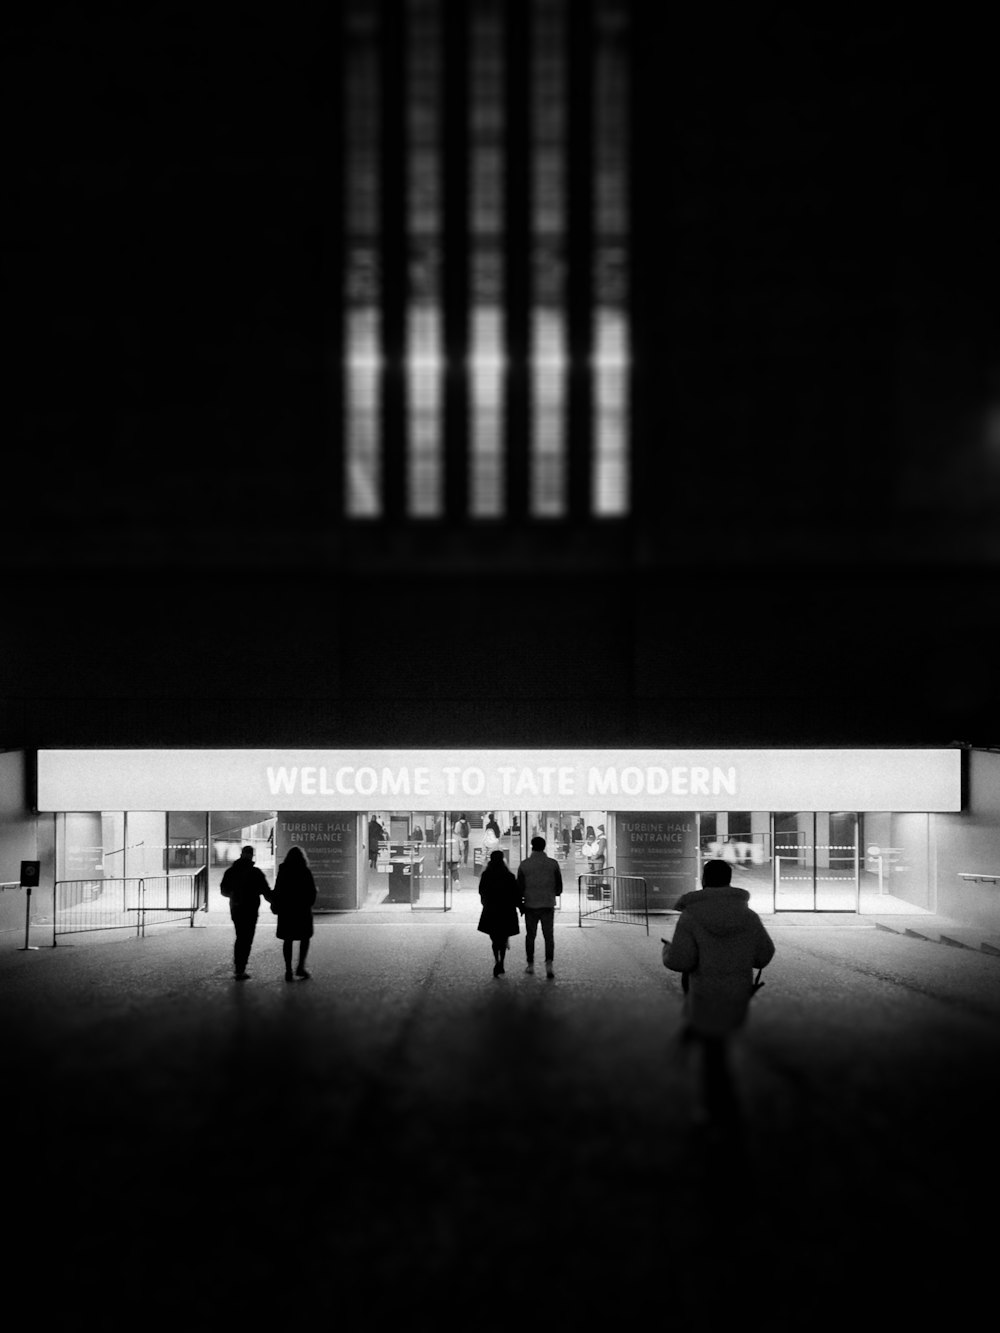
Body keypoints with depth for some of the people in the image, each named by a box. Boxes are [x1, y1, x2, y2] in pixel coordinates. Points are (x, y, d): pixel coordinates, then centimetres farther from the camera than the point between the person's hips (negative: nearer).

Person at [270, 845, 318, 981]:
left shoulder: (282, 871, -1)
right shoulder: (305, 872, -7)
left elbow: (276, 891, 0)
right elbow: (312, 892, -5)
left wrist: (276, 906, 13)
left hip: (285, 910, 2)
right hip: (302, 910, -2)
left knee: (288, 940, 8)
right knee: (305, 938, 12)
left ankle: (288, 971, 5)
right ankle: (301, 967, 1)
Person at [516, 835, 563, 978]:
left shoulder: (524, 864, -4)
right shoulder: (553, 863, -4)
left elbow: (519, 887, -1)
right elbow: (559, 885, 2)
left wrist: (520, 905, 10)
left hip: (530, 905, 0)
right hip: (548, 904, 0)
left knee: (530, 935, 12)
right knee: (549, 935, 4)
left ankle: (530, 965, 16)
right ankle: (549, 962, -13)